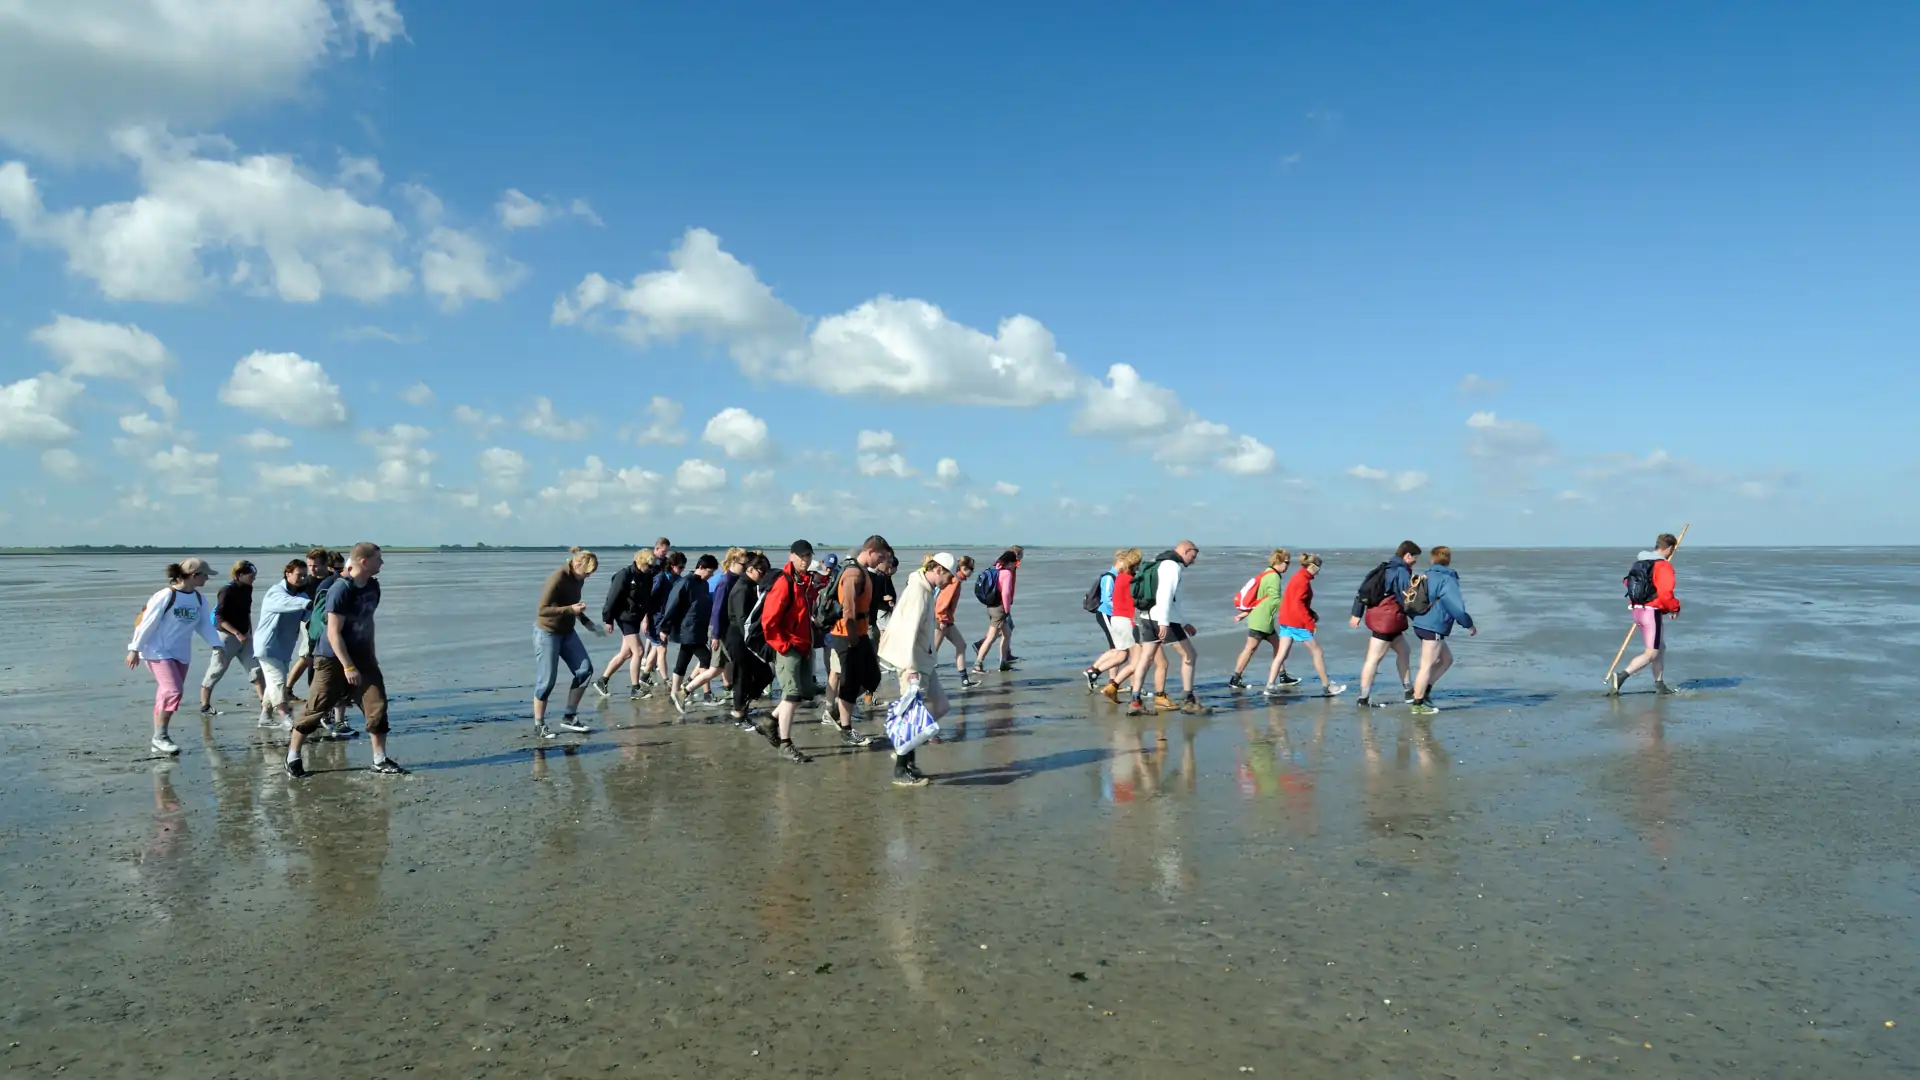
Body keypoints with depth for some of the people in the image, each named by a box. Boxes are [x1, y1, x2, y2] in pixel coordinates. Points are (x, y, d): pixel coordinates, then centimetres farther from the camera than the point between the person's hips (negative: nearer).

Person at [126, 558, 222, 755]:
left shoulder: (199, 599, 4)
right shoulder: (166, 596, -17)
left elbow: (205, 625, 7)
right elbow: (147, 624, -12)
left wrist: (216, 645, -5)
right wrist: (135, 650, -8)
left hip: (181, 653, 7)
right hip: (158, 652, -7)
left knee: (167, 693, 10)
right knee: (173, 690, -17)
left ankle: (159, 739, 17)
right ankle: (160, 736, -5)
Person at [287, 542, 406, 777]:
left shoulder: (373, 587, 3)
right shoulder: (341, 589, -20)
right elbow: (333, 632, -21)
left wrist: (371, 655, 16)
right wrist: (348, 667, -22)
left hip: (361, 656, 7)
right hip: (332, 658, -7)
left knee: (377, 705, -2)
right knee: (316, 709, 2)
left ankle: (380, 760, 5)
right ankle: (293, 756, 21)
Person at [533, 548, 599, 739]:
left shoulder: (578, 579, 2)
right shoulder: (557, 578, -22)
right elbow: (542, 610, -25)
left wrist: (585, 619, 5)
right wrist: (570, 609, -31)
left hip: (567, 632, 8)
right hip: (547, 632, -8)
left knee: (585, 669, 0)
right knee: (547, 680, -3)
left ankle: (569, 716, 10)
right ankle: (538, 726, 9)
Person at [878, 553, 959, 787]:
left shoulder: (926, 590, 12)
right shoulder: (918, 591, -18)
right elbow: (909, 632, -25)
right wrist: (911, 669, -28)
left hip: (924, 660, 10)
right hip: (914, 662, -10)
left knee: (938, 705, 12)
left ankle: (907, 756, 20)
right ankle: (901, 772, 7)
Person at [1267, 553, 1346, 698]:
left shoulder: (1297, 577, 14)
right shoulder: (1304, 581, -15)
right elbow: (1298, 605, -22)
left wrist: (1312, 613, 11)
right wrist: (1310, 623, -20)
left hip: (1285, 621, 9)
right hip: (1297, 622, -9)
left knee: (1281, 654, 4)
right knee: (1317, 652, 3)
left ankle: (1270, 686, -2)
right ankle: (1327, 687, 11)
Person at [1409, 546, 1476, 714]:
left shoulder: (1428, 577, 14)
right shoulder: (1447, 580, -11)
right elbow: (1456, 606, -16)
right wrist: (1469, 625, -5)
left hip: (1422, 624, 9)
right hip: (1433, 628, -9)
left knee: (1446, 659, 20)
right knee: (1427, 666, -2)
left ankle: (1424, 691, 16)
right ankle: (1418, 704, 2)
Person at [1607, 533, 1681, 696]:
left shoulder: (1640, 563, 10)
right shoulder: (1664, 566, -15)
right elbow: (1665, 595, -20)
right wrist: (1675, 608, -4)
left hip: (1637, 610, 9)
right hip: (1652, 612, -9)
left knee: (1660, 648, 22)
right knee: (1650, 654, -6)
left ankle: (1660, 685, 28)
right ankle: (1620, 677, -18)